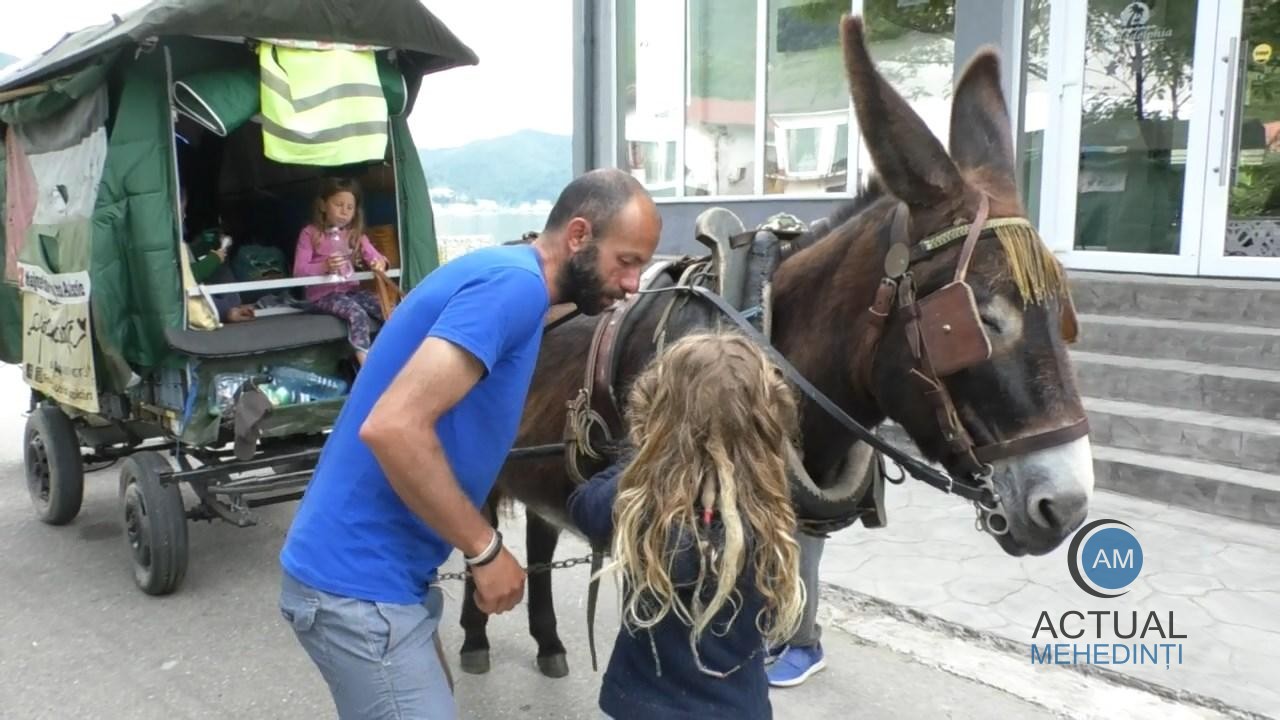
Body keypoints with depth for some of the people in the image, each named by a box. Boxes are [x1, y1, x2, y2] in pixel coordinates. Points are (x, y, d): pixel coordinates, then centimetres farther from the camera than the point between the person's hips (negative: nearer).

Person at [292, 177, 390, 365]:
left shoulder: (356, 234, 12)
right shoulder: (310, 234, -4)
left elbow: (374, 256, 3)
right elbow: (299, 271, -10)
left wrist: (379, 263, -23)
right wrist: (324, 266, -29)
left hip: (351, 289, 5)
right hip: (322, 293, -5)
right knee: (357, 313, -33)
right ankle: (366, 362, -36)